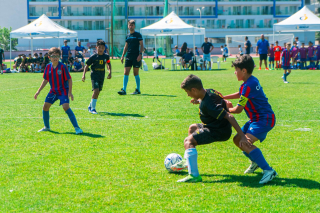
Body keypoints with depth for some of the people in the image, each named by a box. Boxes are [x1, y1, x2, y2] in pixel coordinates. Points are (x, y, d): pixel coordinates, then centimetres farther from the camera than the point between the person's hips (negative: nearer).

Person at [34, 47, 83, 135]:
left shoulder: (62, 66, -13)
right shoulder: (48, 67, 2)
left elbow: (69, 79, -10)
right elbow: (45, 80, 13)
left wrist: (70, 92, -16)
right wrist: (38, 91, 9)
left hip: (63, 90, -6)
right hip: (53, 91, 6)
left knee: (66, 107, -21)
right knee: (45, 106, 3)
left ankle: (76, 127, -18)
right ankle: (46, 127, 24)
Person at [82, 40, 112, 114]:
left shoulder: (106, 56, 0)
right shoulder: (93, 57, -9)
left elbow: (108, 64, 19)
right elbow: (87, 65, 0)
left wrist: (110, 72, 9)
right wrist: (84, 74, -8)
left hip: (102, 76, 5)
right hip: (94, 75, -5)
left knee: (97, 92, 10)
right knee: (96, 90, -19)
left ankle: (90, 105, 32)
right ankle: (93, 108, -13)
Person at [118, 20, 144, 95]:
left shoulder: (138, 35, -2)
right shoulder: (128, 36, 14)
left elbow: (141, 45, -5)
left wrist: (140, 54, -16)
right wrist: (123, 55, 13)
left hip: (136, 57, -5)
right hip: (128, 56, 5)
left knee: (136, 73, 1)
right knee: (126, 73, -4)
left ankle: (138, 90, 13)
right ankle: (124, 90, -6)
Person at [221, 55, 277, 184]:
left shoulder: (249, 85, -21)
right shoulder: (252, 81, 10)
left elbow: (238, 109, -16)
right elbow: (240, 95, 33)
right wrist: (223, 98, 27)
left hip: (264, 119, -10)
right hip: (256, 119, 10)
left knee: (246, 142, -26)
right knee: (237, 139, 15)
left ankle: (268, 171, -28)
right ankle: (255, 162, 35)